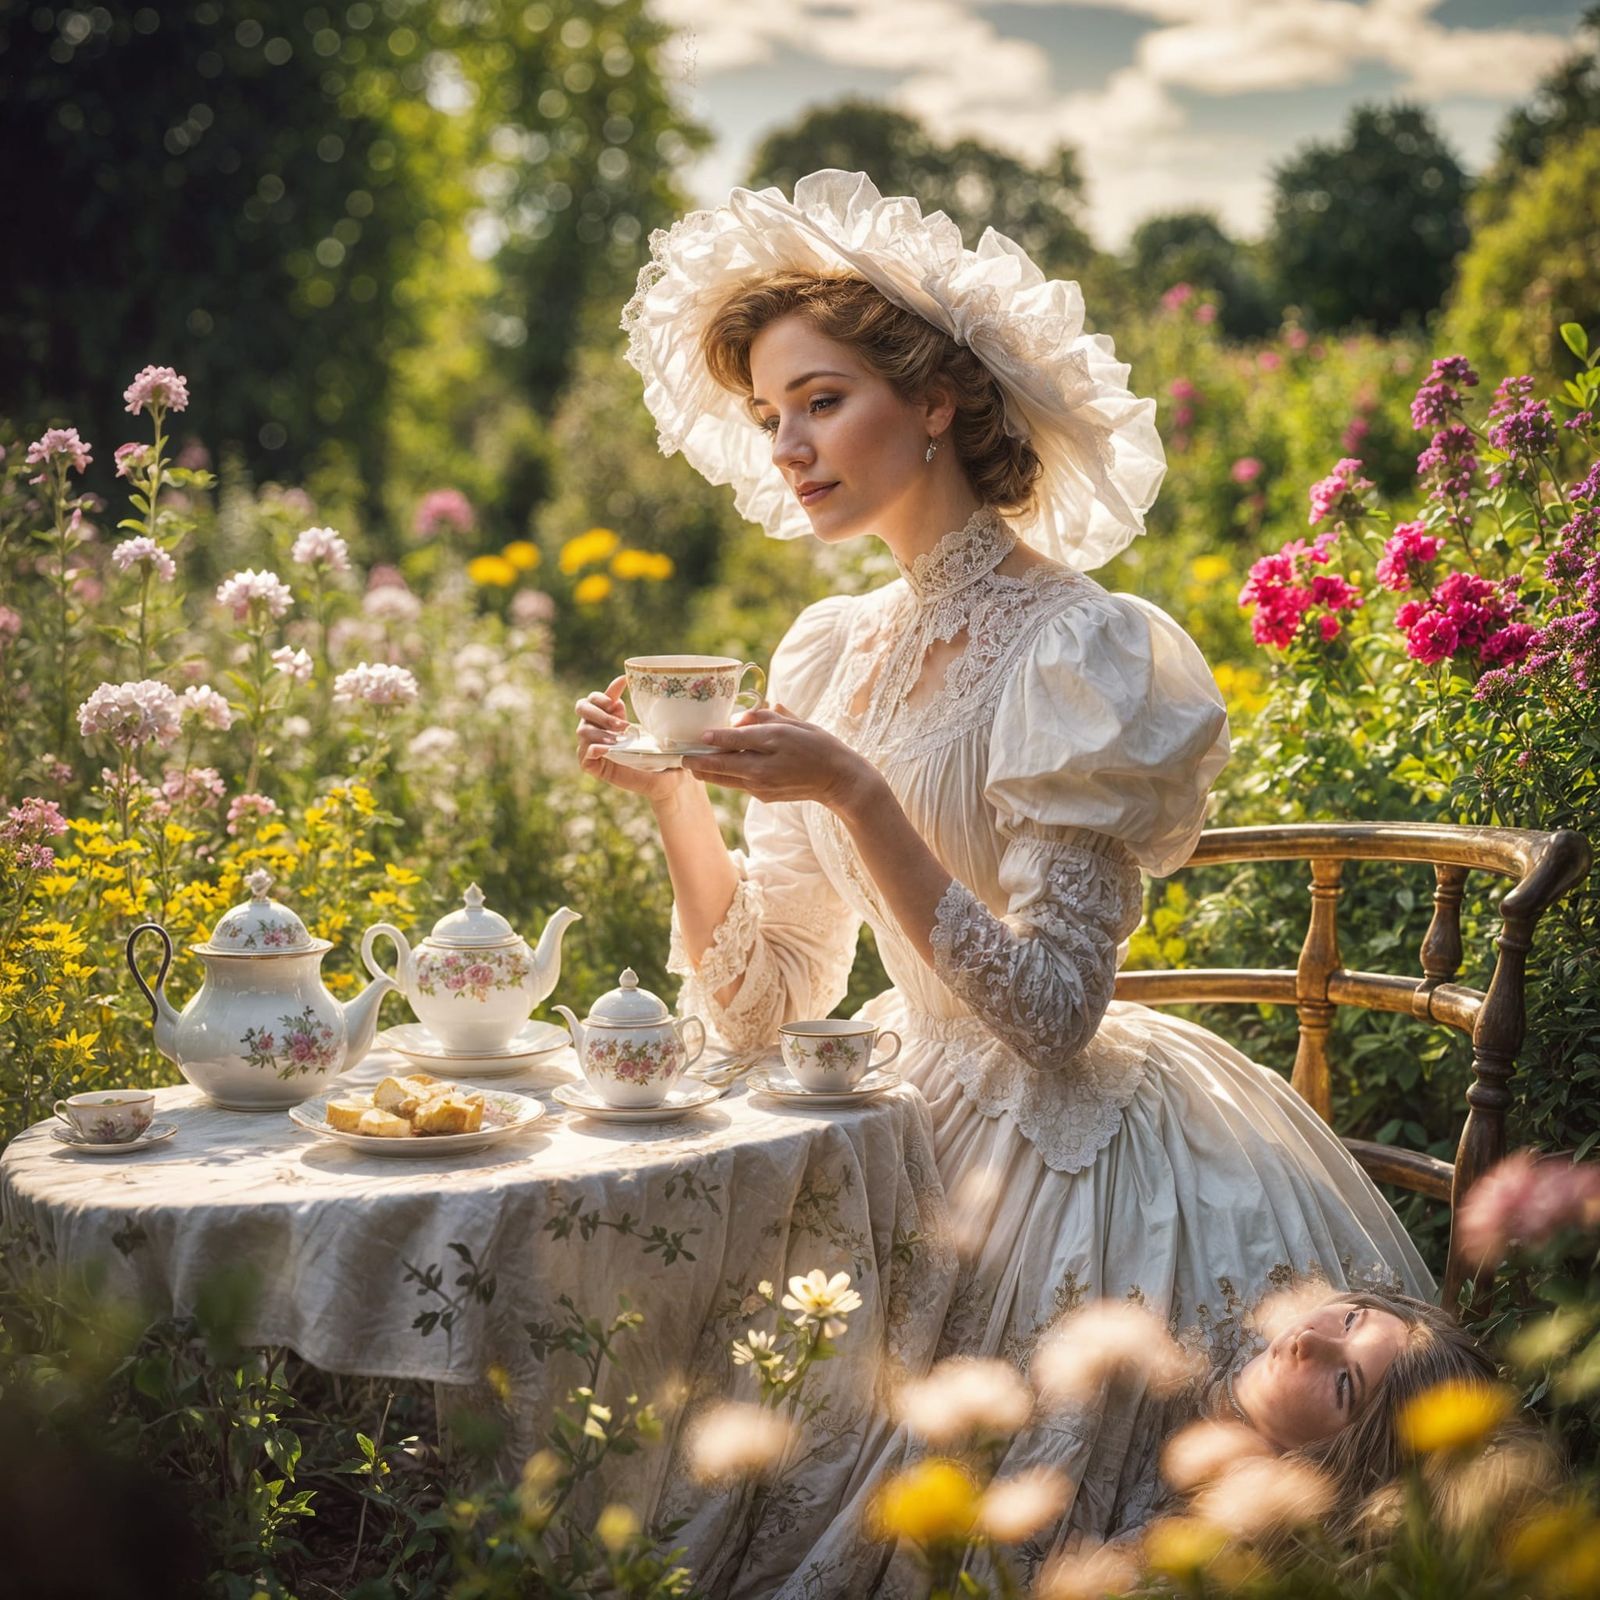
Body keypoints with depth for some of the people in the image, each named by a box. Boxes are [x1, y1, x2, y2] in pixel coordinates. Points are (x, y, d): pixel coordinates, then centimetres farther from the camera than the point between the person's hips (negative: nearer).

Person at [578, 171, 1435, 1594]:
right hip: (921, 1129, 6)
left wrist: (855, 795, -27)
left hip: (1068, 1164, -6)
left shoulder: (1071, 651, -15)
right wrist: (677, 798, -8)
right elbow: (762, 1008, 6)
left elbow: (1051, 1015, -22)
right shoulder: (831, 649, 6)